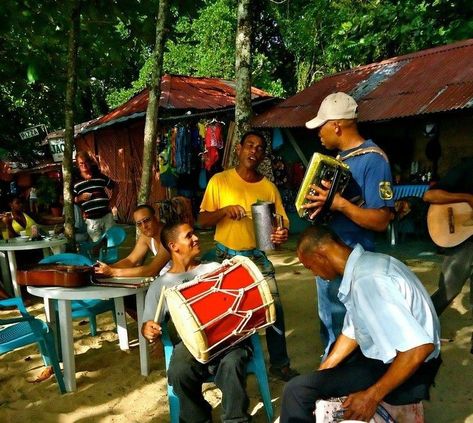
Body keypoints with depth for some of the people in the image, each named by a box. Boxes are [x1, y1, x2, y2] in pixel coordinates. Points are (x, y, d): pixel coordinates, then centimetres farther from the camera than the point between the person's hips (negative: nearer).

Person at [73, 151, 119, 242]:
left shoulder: (100, 176, 8)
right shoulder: (75, 181, 1)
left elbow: (115, 186, 20)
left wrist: (112, 200, 8)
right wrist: (79, 198, -14)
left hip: (107, 215, 2)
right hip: (91, 220, -2)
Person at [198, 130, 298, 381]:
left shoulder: (269, 187, 2)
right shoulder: (219, 181, -4)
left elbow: (282, 222, 4)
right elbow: (203, 221, -3)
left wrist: (282, 234, -20)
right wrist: (224, 211, -22)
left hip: (258, 256, 2)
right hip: (227, 257, -1)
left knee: (274, 308, -2)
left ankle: (280, 363, 17)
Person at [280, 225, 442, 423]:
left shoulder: (367, 280, -31)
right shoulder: (363, 264, 1)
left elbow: (420, 347, -32)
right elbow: (352, 331, 10)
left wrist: (372, 396, -23)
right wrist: (321, 373, 8)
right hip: (390, 353, 10)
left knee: (297, 389, -16)